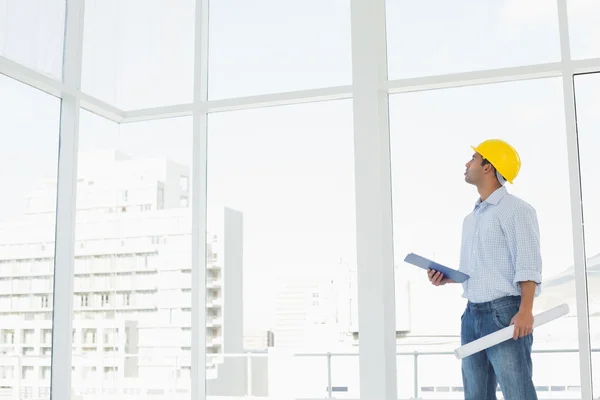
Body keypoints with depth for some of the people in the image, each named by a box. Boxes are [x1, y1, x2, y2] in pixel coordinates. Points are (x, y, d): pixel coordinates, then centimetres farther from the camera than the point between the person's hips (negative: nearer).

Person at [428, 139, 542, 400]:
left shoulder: (515, 210, -7)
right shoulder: (471, 218, 19)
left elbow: (528, 264, -15)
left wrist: (525, 311, -25)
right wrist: (446, 278, 6)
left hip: (505, 313, -8)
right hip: (472, 314, 9)